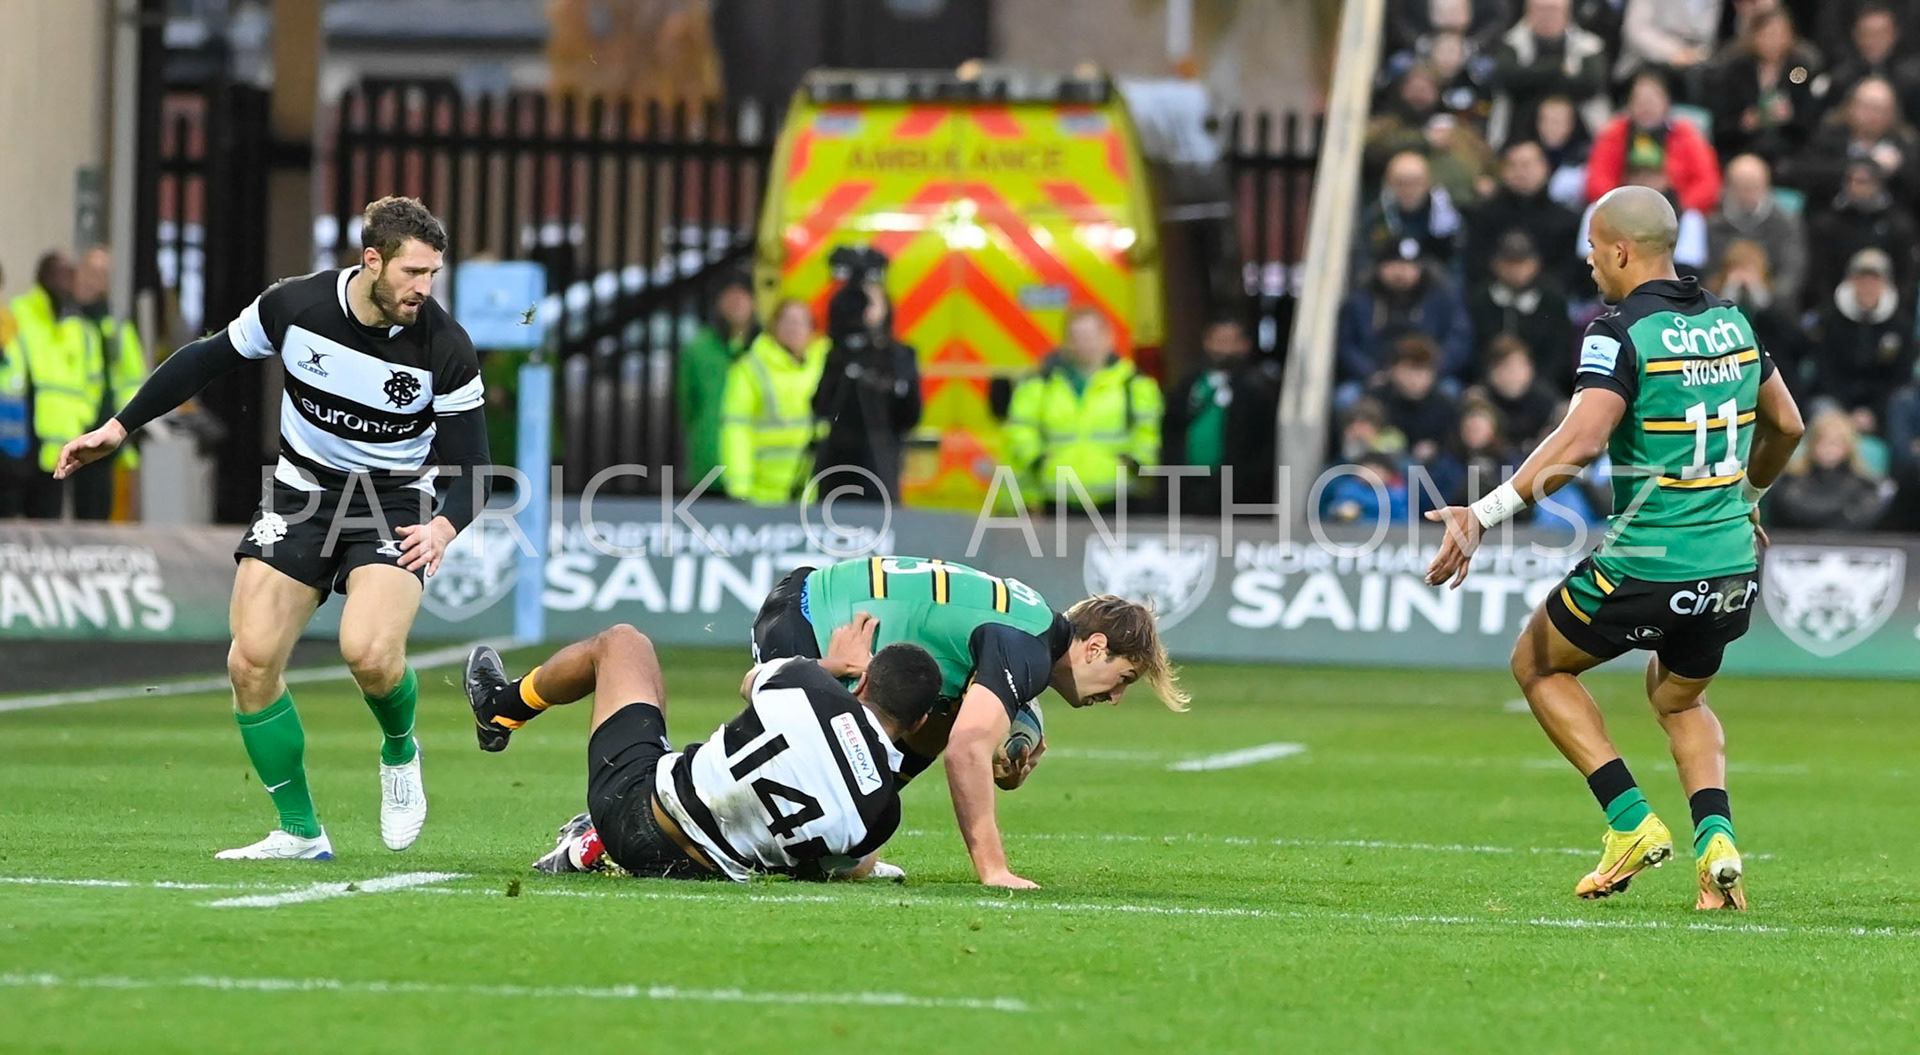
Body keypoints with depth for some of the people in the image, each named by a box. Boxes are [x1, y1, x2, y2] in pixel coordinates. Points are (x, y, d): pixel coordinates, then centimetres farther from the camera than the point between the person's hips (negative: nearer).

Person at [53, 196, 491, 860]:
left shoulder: (446, 348, -16)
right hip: (299, 497, 3)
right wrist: (121, 427, 8)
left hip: (394, 505, -3)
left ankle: (400, 754, 6)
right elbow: (209, 359, 6)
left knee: (370, 653, -29)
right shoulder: (294, 306, -12)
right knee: (251, 664, -11)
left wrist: (445, 527, -29)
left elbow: (472, 471, -9)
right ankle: (300, 831, 4)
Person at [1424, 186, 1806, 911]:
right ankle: (1717, 838, 5)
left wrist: (1486, 515, -28)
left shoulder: (1621, 333, -13)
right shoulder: (1731, 323, 8)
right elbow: (1786, 425, 21)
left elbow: (1581, 443, -27)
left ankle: (1631, 822, 6)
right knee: (1679, 699, 31)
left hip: (1643, 570, -7)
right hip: (1731, 566, 7)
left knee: (1538, 665, 19)